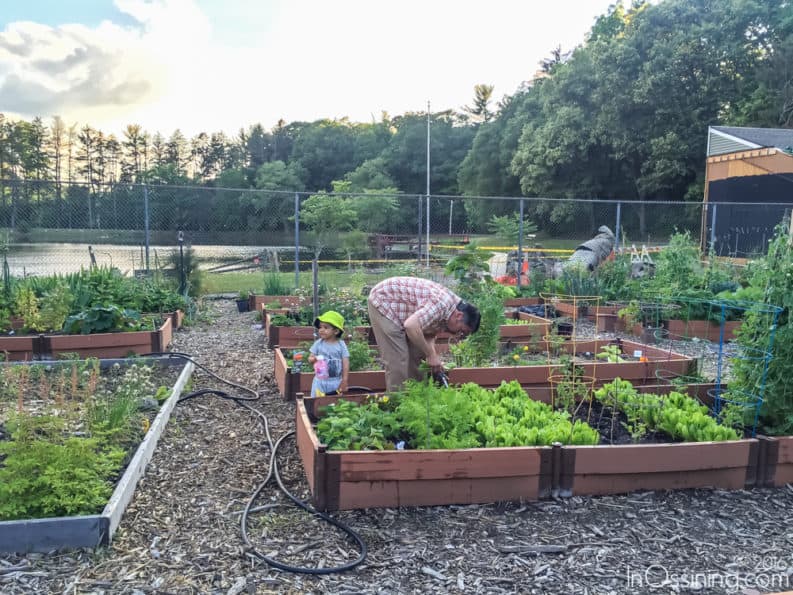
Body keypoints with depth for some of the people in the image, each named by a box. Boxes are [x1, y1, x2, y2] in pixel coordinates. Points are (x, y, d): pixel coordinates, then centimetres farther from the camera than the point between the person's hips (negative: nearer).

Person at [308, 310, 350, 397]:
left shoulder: (341, 345, -6)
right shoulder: (318, 343, -2)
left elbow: (345, 363, -4)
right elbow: (310, 358, 0)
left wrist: (344, 380, -6)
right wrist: (313, 359, -25)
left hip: (336, 381, -1)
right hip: (320, 381, 1)